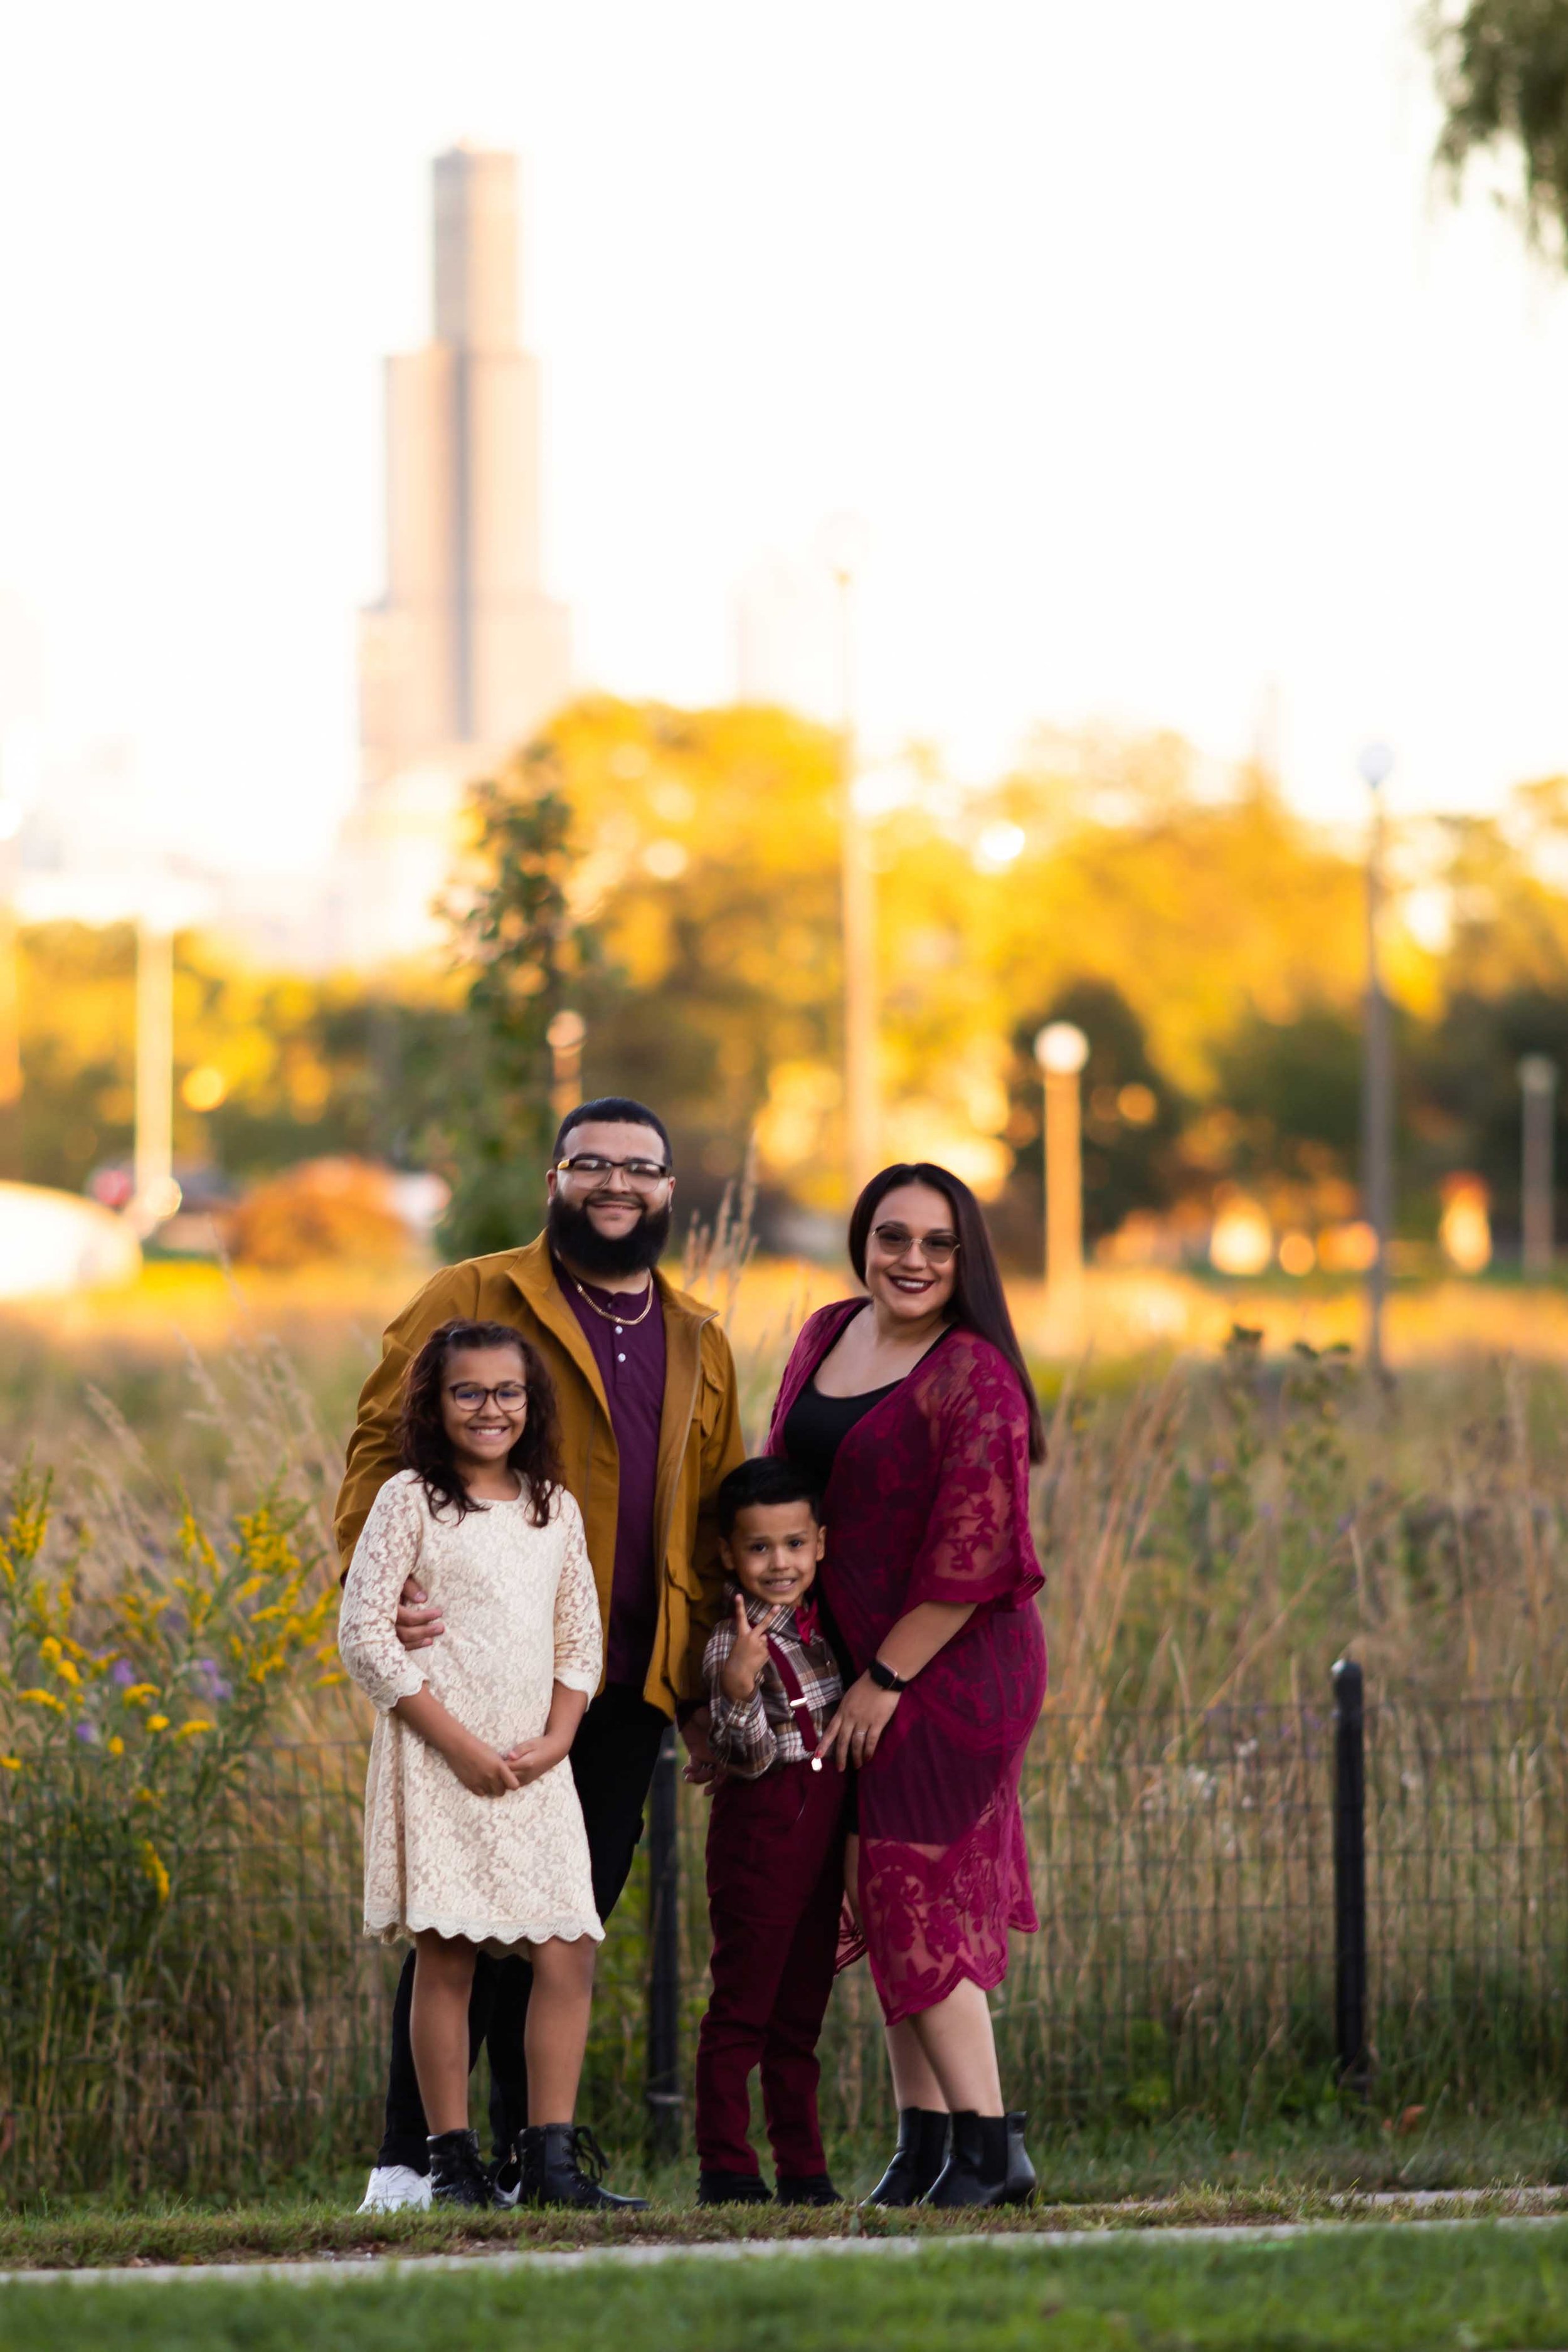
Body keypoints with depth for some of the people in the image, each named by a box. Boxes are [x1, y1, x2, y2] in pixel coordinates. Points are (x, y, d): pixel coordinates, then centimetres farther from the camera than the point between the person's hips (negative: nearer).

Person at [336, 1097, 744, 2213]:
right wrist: (388, 1581, -22)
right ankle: (411, 2163, -2)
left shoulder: (700, 1345, 18)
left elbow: (714, 1527, 22)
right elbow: (384, 1445, -4)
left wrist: (709, 1689, 15)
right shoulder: (472, 1302, 2)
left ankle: (527, 2163, 15)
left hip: (630, 1688, 5)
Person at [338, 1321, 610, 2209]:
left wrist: (557, 1737, -2)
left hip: (536, 1769, 4)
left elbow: (581, 1638, 16)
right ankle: (454, 2161, 0)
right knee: (447, 1957, -5)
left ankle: (551, 2158, 1)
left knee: (568, 1955, -4)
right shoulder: (411, 1501, -1)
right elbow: (363, 1633, -8)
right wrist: (459, 1742, -12)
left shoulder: (554, 1508, 13)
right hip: (439, 1764, -4)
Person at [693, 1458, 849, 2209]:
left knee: (801, 2007, 11)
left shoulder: (823, 1627, 8)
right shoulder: (735, 1644, -13)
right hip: (760, 1829, -7)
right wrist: (738, 1687, -34)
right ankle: (725, 2167, -3)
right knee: (743, 2003, -5)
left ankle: (802, 2167, 15)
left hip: (823, 1829, 7)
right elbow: (745, 1756, -19)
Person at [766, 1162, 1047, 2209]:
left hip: (951, 1669, -7)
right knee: (892, 1898, 8)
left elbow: (971, 1556, -17)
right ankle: (925, 2141, 13)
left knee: (914, 1897, -9)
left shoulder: (974, 1379, -15)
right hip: (852, 1662, 7)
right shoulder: (826, 1336, 8)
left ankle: (990, 2148, -5)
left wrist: (886, 1680, -15)